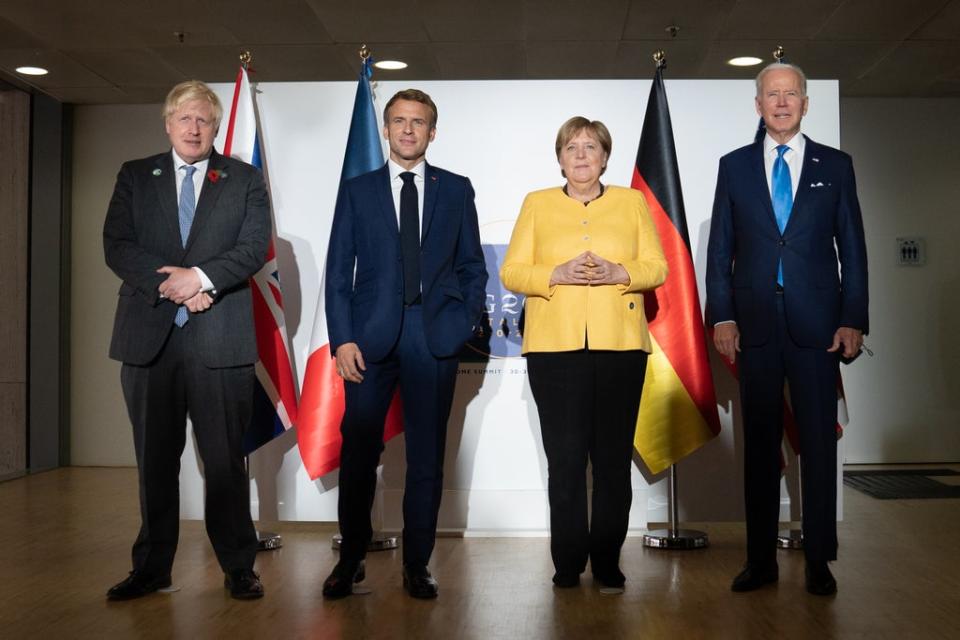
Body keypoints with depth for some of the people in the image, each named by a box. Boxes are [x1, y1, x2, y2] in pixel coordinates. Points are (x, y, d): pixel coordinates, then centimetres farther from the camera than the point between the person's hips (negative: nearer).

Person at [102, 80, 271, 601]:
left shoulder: (245, 180, 9)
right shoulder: (135, 176, 13)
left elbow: (254, 247, -2)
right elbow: (117, 246, 2)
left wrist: (202, 277, -17)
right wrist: (172, 285, -12)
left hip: (218, 338, -2)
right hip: (149, 336, 2)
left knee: (225, 459, 1)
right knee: (155, 459, 10)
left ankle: (238, 567, 12)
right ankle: (151, 567, 21)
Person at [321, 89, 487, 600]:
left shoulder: (456, 190, 11)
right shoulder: (357, 190, 10)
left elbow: (472, 265, 12)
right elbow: (338, 271, 5)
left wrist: (465, 322, -1)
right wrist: (342, 338, -5)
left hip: (435, 337, 1)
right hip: (371, 336, 0)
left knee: (427, 456, 6)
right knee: (358, 450, 2)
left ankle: (417, 564, 18)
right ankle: (351, 558, 18)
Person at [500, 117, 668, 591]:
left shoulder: (632, 202, 13)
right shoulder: (536, 204, 11)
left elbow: (657, 267, 8)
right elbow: (511, 272, 5)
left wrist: (619, 272, -11)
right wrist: (556, 274, -13)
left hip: (620, 343, 1)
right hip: (555, 345, -1)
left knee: (614, 456, 3)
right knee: (565, 457, -1)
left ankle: (607, 562, 14)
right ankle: (567, 564, 10)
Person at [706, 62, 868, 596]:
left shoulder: (835, 165, 8)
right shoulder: (735, 166, 9)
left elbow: (852, 248, 5)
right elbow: (720, 248, 7)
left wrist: (853, 321, -3)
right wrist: (722, 316, -2)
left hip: (815, 325, 0)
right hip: (755, 324, 1)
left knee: (819, 442, 4)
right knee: (760, 443, 6)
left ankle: (819, 561, 15)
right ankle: (761, 559, 15)